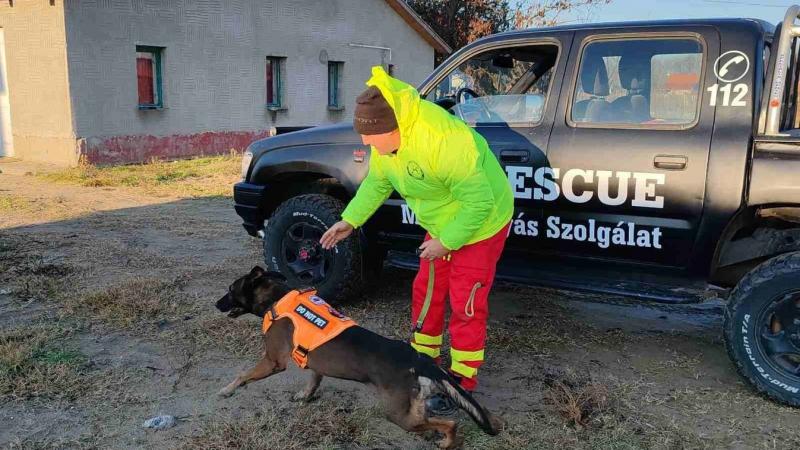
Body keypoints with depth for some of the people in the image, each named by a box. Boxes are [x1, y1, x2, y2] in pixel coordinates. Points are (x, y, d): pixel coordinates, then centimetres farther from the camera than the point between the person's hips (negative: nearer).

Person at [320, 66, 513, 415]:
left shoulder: (442, 138, -38)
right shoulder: (386, 138, -10)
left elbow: (479, 200, -32)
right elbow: (376, 182, 8)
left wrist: (446, 241, -25)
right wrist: (350, 220, 0)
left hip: (479, 222, -8)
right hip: (441, 225, 8)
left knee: (465, 303, -2)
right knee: (426, 292, 15)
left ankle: (461, 383, 12)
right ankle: (424, 358, 34)